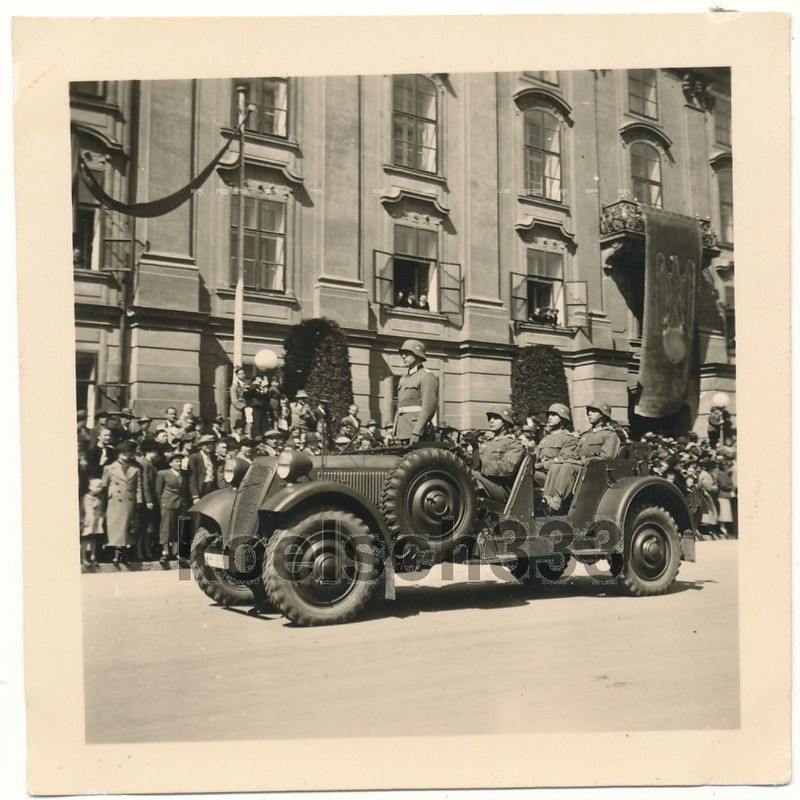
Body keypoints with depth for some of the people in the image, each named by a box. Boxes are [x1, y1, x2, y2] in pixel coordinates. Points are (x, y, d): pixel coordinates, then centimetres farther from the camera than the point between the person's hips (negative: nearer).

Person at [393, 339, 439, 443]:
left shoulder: (427, 376, -4)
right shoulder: (403, 379, 22)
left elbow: (429, 407, -14)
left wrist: (416, 433, -21)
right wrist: (394, 432, 15)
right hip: (401, 433, 8)